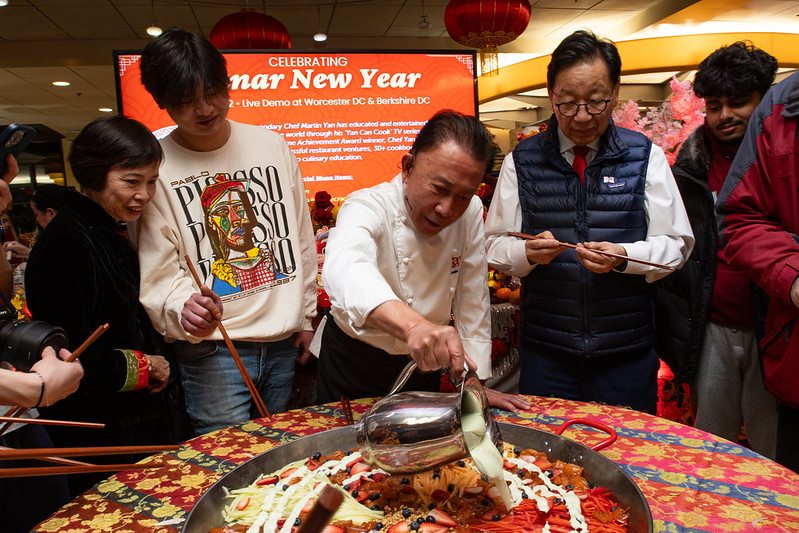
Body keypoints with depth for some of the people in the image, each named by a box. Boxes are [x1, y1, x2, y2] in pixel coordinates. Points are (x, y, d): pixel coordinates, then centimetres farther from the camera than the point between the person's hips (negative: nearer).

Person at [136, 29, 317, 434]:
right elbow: (157, 271, -7)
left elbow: (302, 238, 9)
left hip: (283, 341, 4)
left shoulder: (272, 145, 4)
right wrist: (182, 308, -29)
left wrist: (306, 315, 10)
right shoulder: (155, 166, -7)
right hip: (212, 348, -4)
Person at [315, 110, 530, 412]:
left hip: (422, 362, 4)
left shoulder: (471, 212, -11)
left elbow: (472, 301, -5)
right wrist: (412, 325, -67)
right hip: (354, 362, -4)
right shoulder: (366, 208, -27)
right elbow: (345, 270, -50)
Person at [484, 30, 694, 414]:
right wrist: (528, 252, -19)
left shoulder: (645, 157, 2)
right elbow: (495, 245, 2)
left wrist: (622, 256, -17)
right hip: (544, 350, 0)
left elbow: (675, 245, 2)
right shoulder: (521, 162, 2)